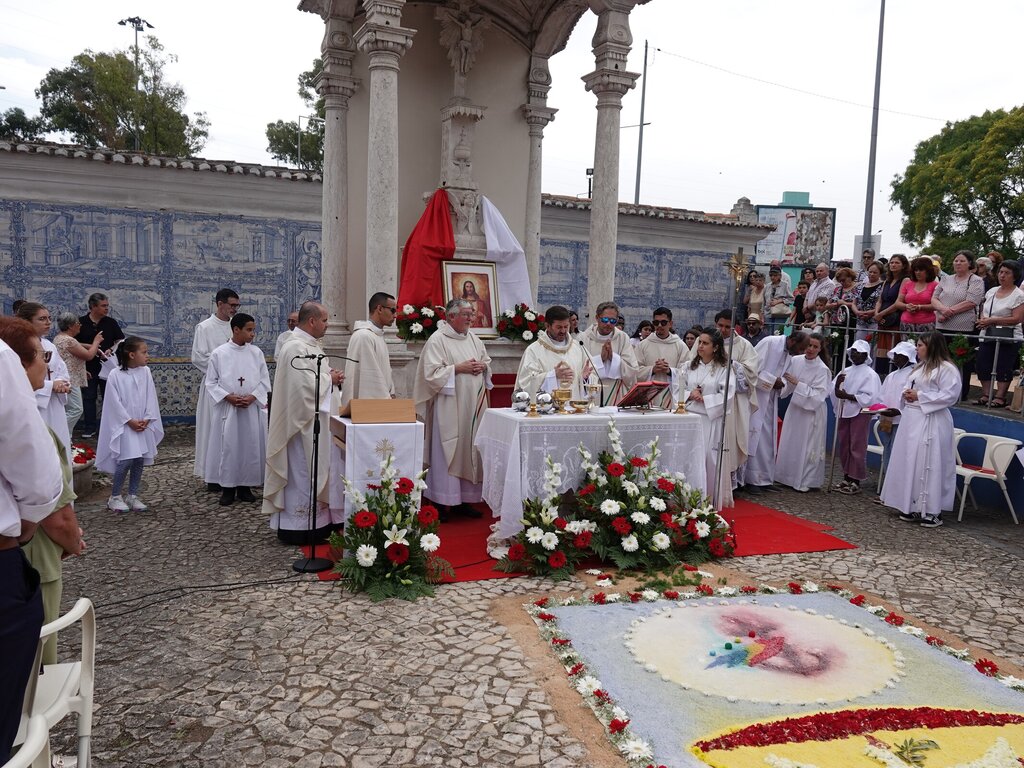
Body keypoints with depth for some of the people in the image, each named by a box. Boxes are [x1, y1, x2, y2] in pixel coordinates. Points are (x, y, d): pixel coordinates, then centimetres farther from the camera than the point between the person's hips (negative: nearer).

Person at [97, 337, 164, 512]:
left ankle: (133, 496, 19)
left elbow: (150, 397, 3)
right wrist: (130, 421, -13)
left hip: (143, 425, 5)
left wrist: (147, 419, -6)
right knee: (125, 461, -8)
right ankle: (114, 497, 10)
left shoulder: (145, 372, 1)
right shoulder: (116, 375, -11)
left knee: (139, 461, 6)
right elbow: (115, 402, -11)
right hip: (124, 425, -5)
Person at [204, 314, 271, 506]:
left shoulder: (256, 353, 2)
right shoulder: (219, 353, -3)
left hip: (252, 408, 2)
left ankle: (245, 486, 18)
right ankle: (227, 488, 14)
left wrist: (252, 397, -10)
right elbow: (211, 382, 0)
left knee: (250, 446, 5)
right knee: (227, 447, 2)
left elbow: (264, 380, 4)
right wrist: (229, 397, -12)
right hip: (227, 408, -2)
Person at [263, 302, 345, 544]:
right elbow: (307, 385, -27)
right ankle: (296, 526, 9)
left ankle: (316, 520, 25)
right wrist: (330, 379, -11)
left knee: (314, 473, 16)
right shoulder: (296, 348, -20)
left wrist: (331, 377, 3)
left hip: (316, 419, 11)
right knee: (302, 472, -1)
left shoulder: (310, 344, 12)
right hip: (304, 421, -11)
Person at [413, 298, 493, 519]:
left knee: (470, 450, 9)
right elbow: (432, 372, -14)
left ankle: (464, 499, 19)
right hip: (449, 407, -7)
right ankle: (444, 503, 4)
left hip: (473, 405, 7)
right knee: (448, 452, -4)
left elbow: (487, 361, 23)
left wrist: (482, 366, 1)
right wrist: (458, 368, -16)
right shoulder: (437, 340, -7)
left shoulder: (473, 339, 14)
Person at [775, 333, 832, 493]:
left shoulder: (822, 370, -15)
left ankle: (805, 481, 16)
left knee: (807, 447, 2)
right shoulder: (795, 360, -2)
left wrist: (798, 384, -24)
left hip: (812, 412, -5)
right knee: (789, 444, 11)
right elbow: (787, 385, 10)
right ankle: (787, 476, 25)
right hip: (795, 408, 5)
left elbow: (818, 396, -20)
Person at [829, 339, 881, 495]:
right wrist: (837, 383, -13)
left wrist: (848, 396, -19)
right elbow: (834, 391, 7)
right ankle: (847, 477, 22)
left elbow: (869, 397, -16)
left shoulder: (870, 374, -7)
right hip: (844, 412, 7)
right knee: (844, 446, 11)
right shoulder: (846, 371, 12)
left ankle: (855, 481, 2)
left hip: (860, 413, -7)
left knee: (857, 447, -4)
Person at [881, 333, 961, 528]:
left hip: (931, 423, -9)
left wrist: (920, 396, -16)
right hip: (912, 420, 9)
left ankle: (932, 511, 1)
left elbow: (950, 395, -17)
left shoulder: (946, 369, -10)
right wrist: (908, 394, 4)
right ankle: (912, 507, 19)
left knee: (927, 464, -7)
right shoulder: (920, 367, 18)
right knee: (909, 462, 10)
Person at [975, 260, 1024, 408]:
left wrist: (992, 321, -17)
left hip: (1008, 338, -6)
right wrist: (982, 320, -3)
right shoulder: (992, 291, 14)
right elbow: (984, 310, 20)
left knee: (1003, 367, -4)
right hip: (987, 336, 6)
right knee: (982, 364, 1)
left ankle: (1000, 397, 2)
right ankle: (986, 394, 10)